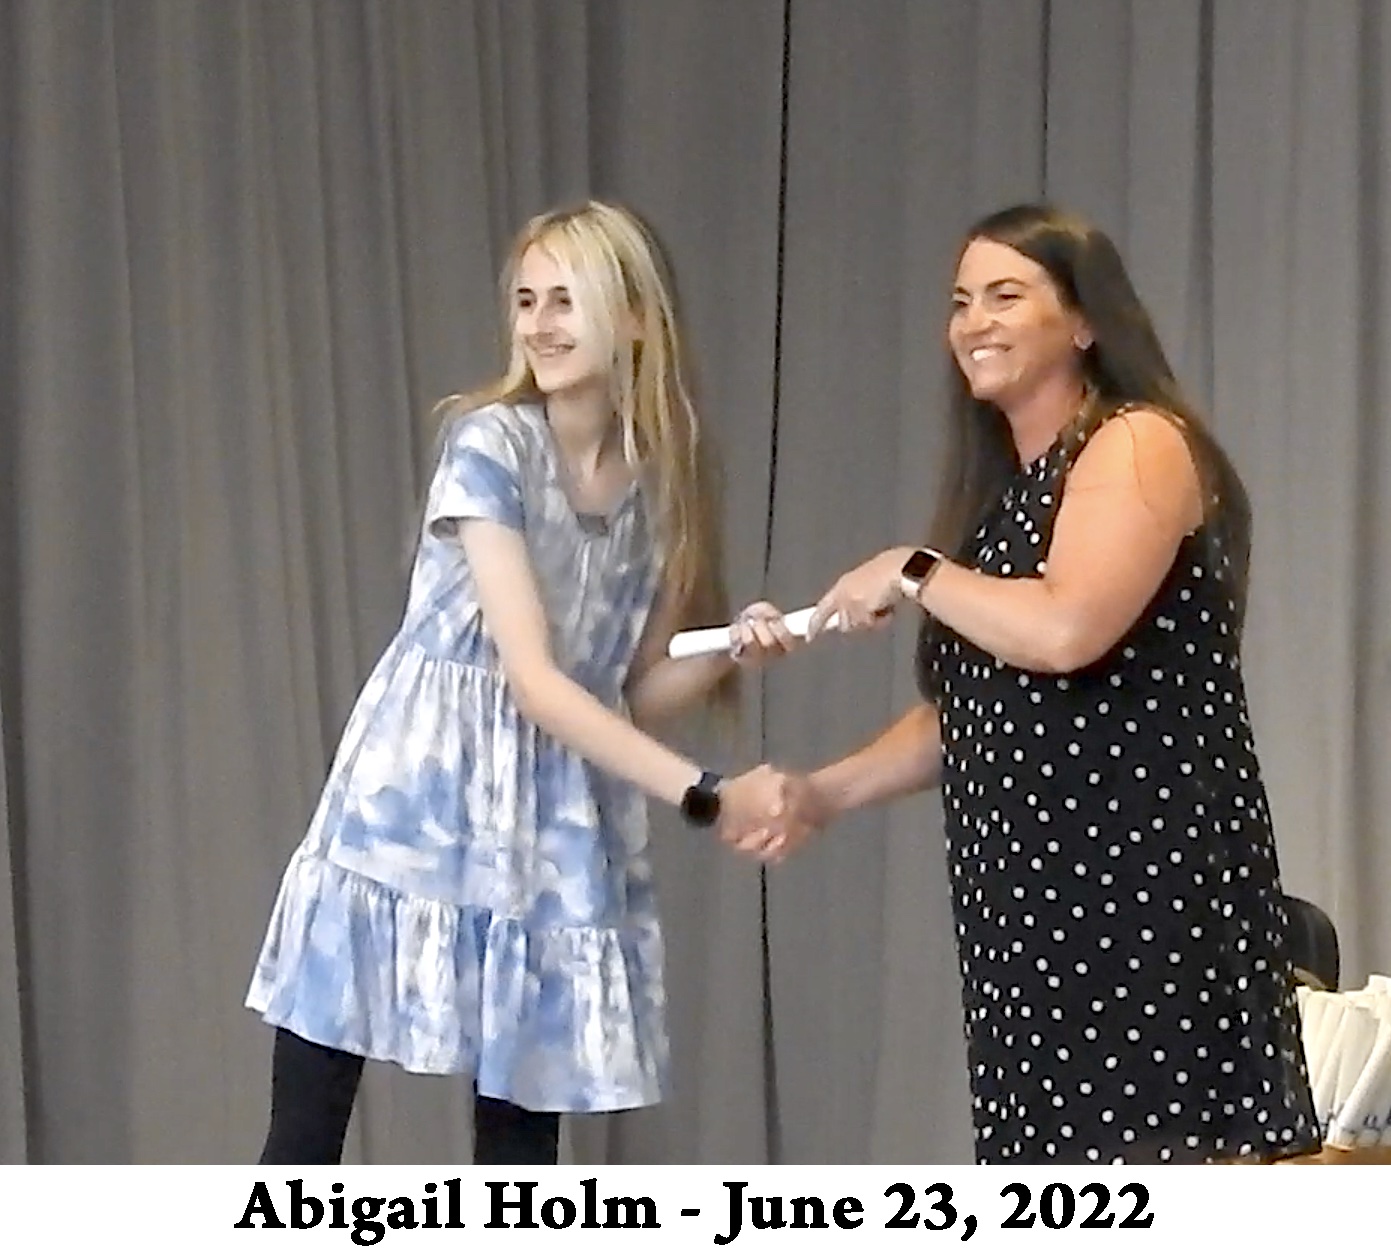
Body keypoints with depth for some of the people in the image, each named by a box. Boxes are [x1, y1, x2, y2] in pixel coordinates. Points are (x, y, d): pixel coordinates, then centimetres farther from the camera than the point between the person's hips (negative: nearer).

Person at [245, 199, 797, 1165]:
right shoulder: (489, 445, -10)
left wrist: (730, 652, -9)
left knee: (524, 1137, 6)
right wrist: (702, 794, -21)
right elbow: (533, 677, -16)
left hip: (553, 832, 5)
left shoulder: (663, 479, 6)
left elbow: (639, 692, 11)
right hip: (416, 797, -5)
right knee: (308, 1134, -5)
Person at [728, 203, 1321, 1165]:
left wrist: (915, 574, -9)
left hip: (1149, 883, -9)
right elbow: (970, 707, 22)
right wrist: (829, 792, 11)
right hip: (1034, 898, 9)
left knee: (1163, 1156, -12)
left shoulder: (1138, 446, -6)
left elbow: (1066, 629, -23)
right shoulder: (1003, 488, 20)